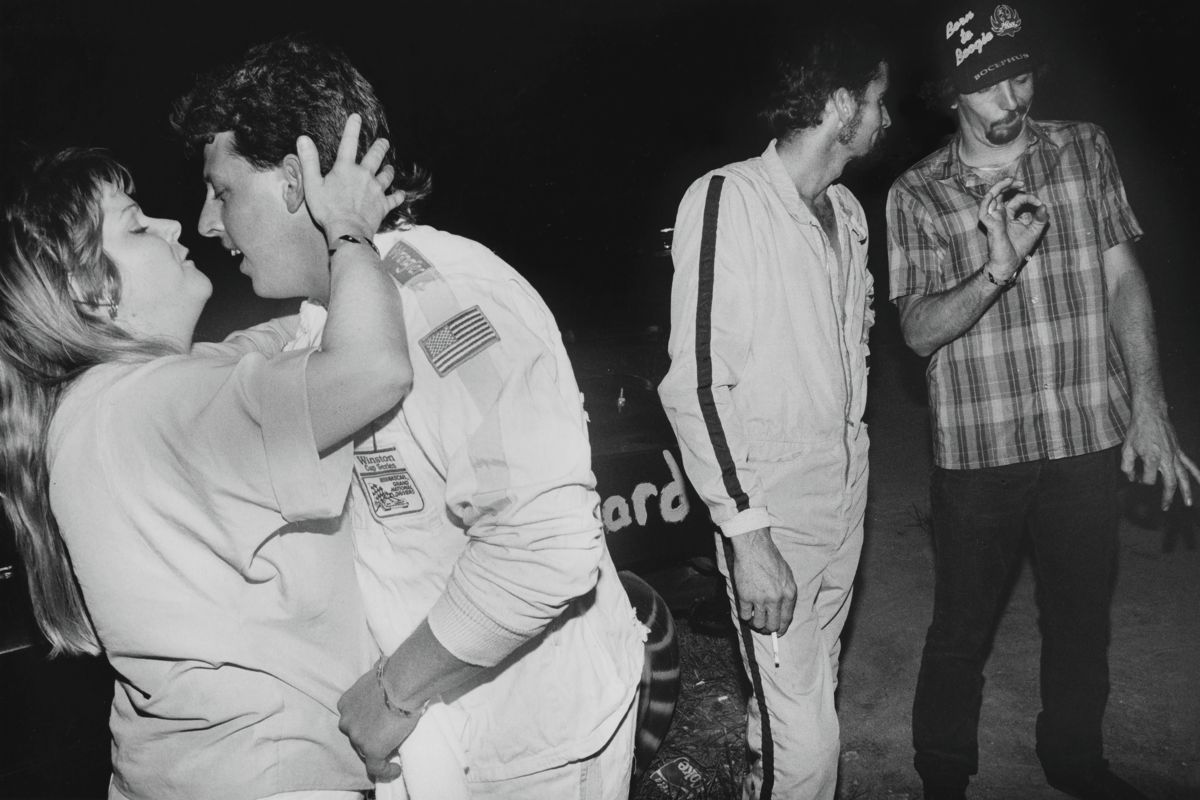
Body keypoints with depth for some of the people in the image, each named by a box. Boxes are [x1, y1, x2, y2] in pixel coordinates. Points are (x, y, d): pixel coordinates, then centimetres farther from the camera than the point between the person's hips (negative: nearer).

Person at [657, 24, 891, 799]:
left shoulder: (848, 210, 11)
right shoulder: (725, 199, -13)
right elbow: (695, 382, -17)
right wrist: (747, 534, -20)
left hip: (847, 497, 7)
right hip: (773, 507, -7)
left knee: (811, 699, 16)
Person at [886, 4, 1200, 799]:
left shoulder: (1086, 149, 3)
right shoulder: (918, 195, -4)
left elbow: (1124, 280, 4)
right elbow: (920, 330, -9)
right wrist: (996, 269, -27)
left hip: (1090, 436, 3)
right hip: (978, 450, -2)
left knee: (1083, 615, 18)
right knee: (963, 628, 9)